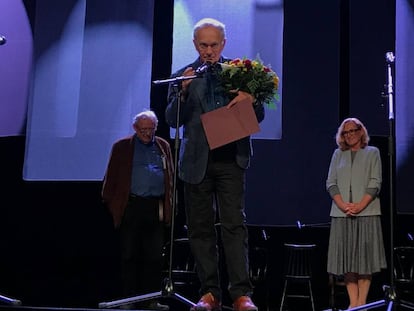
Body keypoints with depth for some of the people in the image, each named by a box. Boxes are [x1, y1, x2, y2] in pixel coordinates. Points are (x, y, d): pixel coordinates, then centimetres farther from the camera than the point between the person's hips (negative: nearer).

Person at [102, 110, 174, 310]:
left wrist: (169, 204, 6)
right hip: (131, 207, -2)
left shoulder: (163, 146, 17)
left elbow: (170, 177, 15)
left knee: (154, 256, 2)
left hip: (157, 208, 2)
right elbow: (111, 177, 6)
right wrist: (111, 202, -3)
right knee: (129, 256, 1)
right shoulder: (122, 147, 9)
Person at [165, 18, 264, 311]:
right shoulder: (182, 76, 9)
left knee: (234, 225, -8)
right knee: (201, 229, 4)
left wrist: (251, 100, -12)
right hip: (197, 162, 1)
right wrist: (183, 91, -14)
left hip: (230, 160, -1)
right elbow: (173, 120, 2)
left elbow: (259, 116, 11)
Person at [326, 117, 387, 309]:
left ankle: (362, 302, -1)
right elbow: (331, 183, 7)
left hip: (366, 212, -2)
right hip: (341, 214, 2)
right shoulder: (338, 154, 16)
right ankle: (353, 303, 2)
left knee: (364, 257, -4)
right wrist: (343, 205, -10)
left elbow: (375, 183, 0)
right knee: (346, 258, -1)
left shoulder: (372, 153, 10)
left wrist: (360, 205, -13)